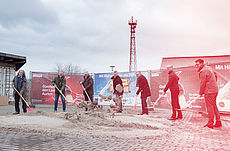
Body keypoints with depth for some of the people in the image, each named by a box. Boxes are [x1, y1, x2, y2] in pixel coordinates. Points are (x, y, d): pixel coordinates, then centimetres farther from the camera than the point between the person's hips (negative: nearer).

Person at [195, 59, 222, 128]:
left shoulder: (203, 71, -15)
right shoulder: (209, 68, 15)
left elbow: (202, 83, -14)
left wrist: (201, 93, -1)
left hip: (209, 91, -9)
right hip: (215, 90, 9)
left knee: (210, 107, -3)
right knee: (214, 106, 15)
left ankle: (210, 123, 2)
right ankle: (218, 122, 19)